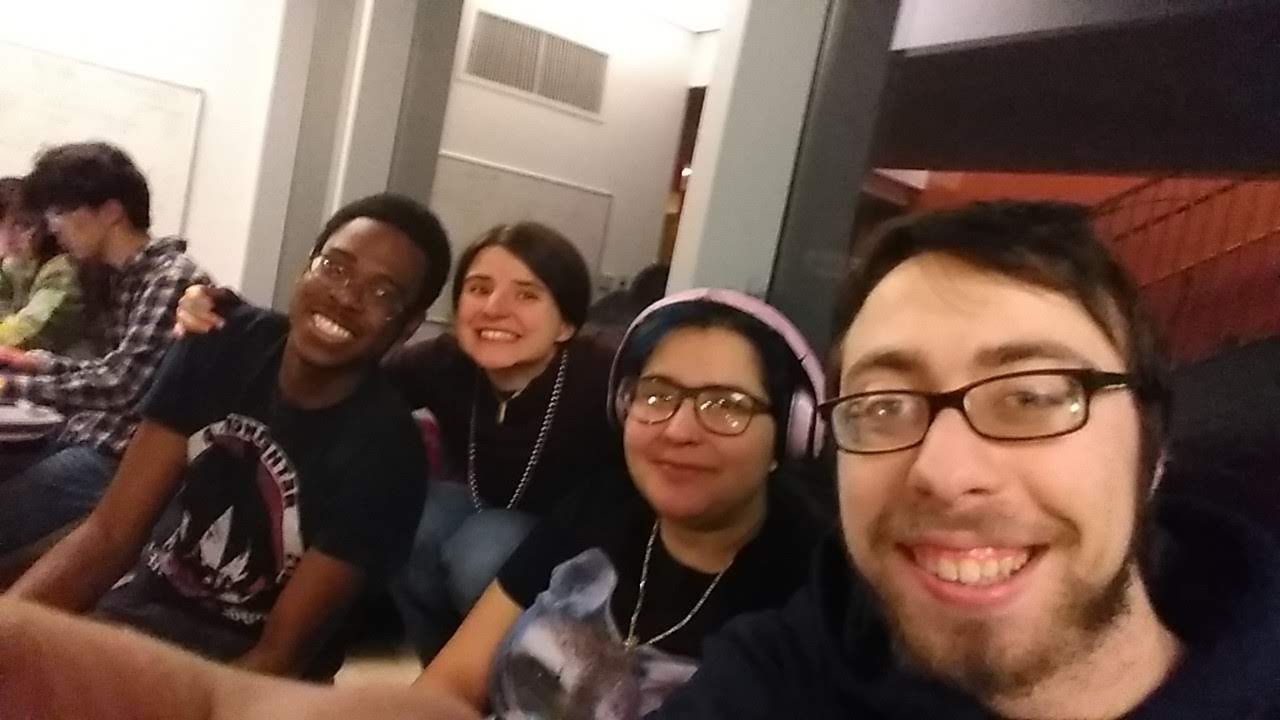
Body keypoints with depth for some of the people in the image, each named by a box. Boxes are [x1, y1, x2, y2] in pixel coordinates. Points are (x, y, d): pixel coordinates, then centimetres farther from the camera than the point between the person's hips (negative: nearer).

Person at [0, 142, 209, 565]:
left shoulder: (172, 279, -17)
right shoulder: (129, 276, 13)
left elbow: (119, 385, -23)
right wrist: (34, 362, 9)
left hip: (119, 455, -9)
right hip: (87, 436, 9)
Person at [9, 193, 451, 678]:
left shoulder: (384, 451, -22)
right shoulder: (225, 343, -9)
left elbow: (281, 652, -18)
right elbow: (110, 533, -8)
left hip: (242, 666, -4)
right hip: (141, 603, 4)